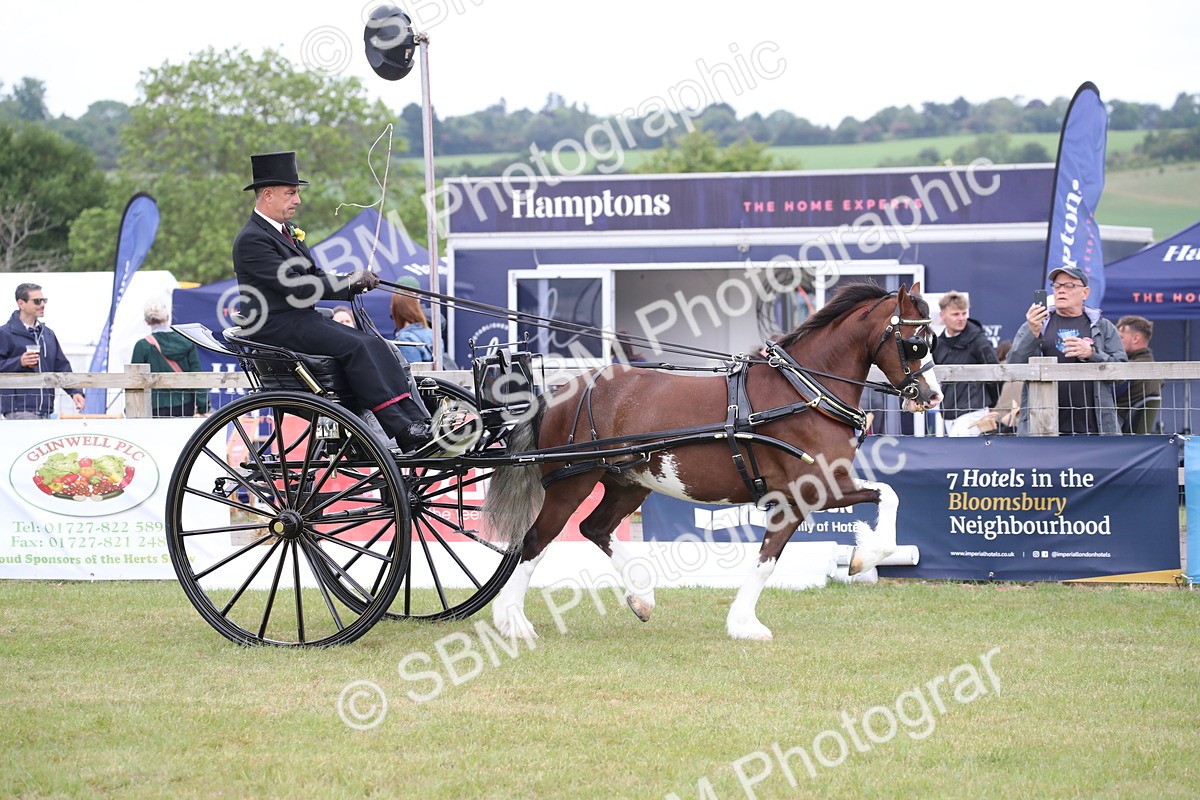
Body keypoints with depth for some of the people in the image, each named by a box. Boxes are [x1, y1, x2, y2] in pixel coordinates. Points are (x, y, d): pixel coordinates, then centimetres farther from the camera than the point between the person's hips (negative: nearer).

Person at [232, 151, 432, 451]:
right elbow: (295, 287, -19)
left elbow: (313, 278, 17)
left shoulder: (286, 232, 20)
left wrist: (356, 281, -3)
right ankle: (402, 430, -30)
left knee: (378, 346, -9)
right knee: (356, 347, -26)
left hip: (303, 319, 9)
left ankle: (420, 423, -19)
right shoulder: (252, 240, -12)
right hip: (277, 327, -9)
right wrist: (348, 284, -12)